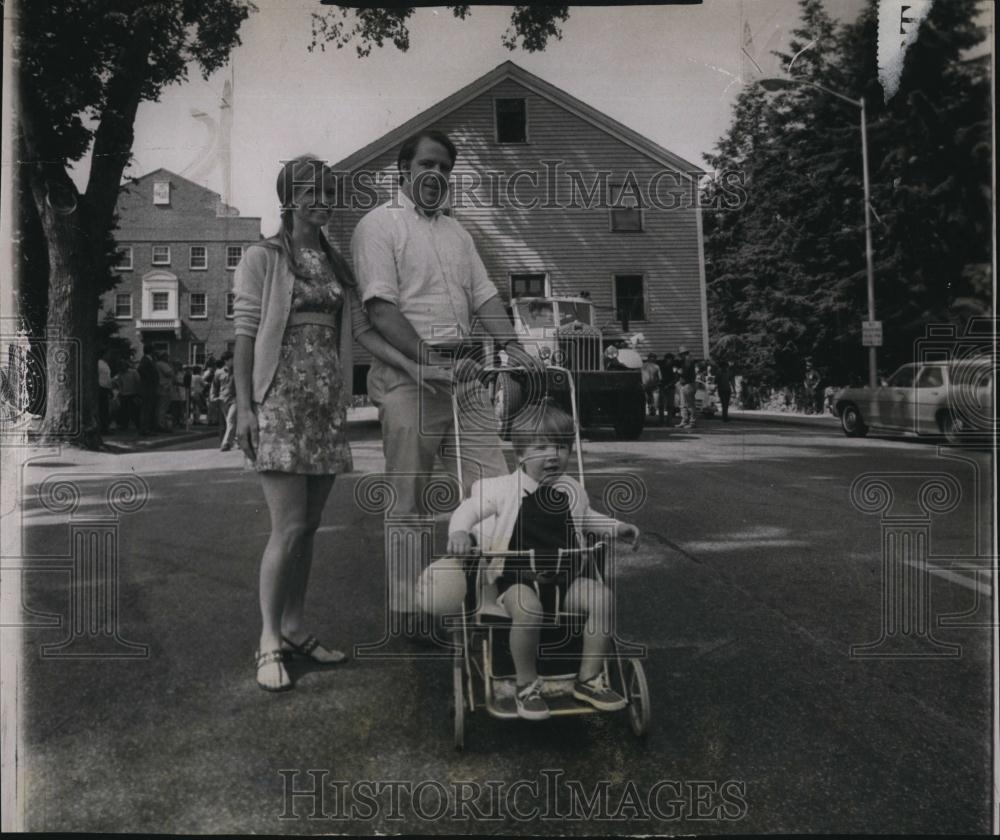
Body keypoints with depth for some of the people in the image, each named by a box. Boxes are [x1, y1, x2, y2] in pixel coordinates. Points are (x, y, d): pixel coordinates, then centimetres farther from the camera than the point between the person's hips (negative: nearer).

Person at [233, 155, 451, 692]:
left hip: (328, 402, 5)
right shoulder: (262, 258, 1)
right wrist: (243, 405, -11)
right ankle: (268, 642, 5)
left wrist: (411, 368, -1)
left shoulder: (336, 264, 17)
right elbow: (245, 334, -4)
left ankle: (294, 629, 20)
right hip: (280, 399, -5)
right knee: (289, 527, -8)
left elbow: (360, 329, 10)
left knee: (308, 525, 8)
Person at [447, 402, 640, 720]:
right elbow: (469, 508, -3)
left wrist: (616, 527, 20)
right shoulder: (504, 489, -5)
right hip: (518, 577, -4)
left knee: (602, 598, -21)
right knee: (527, 609, -36)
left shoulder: (572, 491, 9)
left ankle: (589, 679, -3)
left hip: (566, 575, 4)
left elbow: (585, 518, 29)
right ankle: (526, 685, -12)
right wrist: (459, 532, -23)